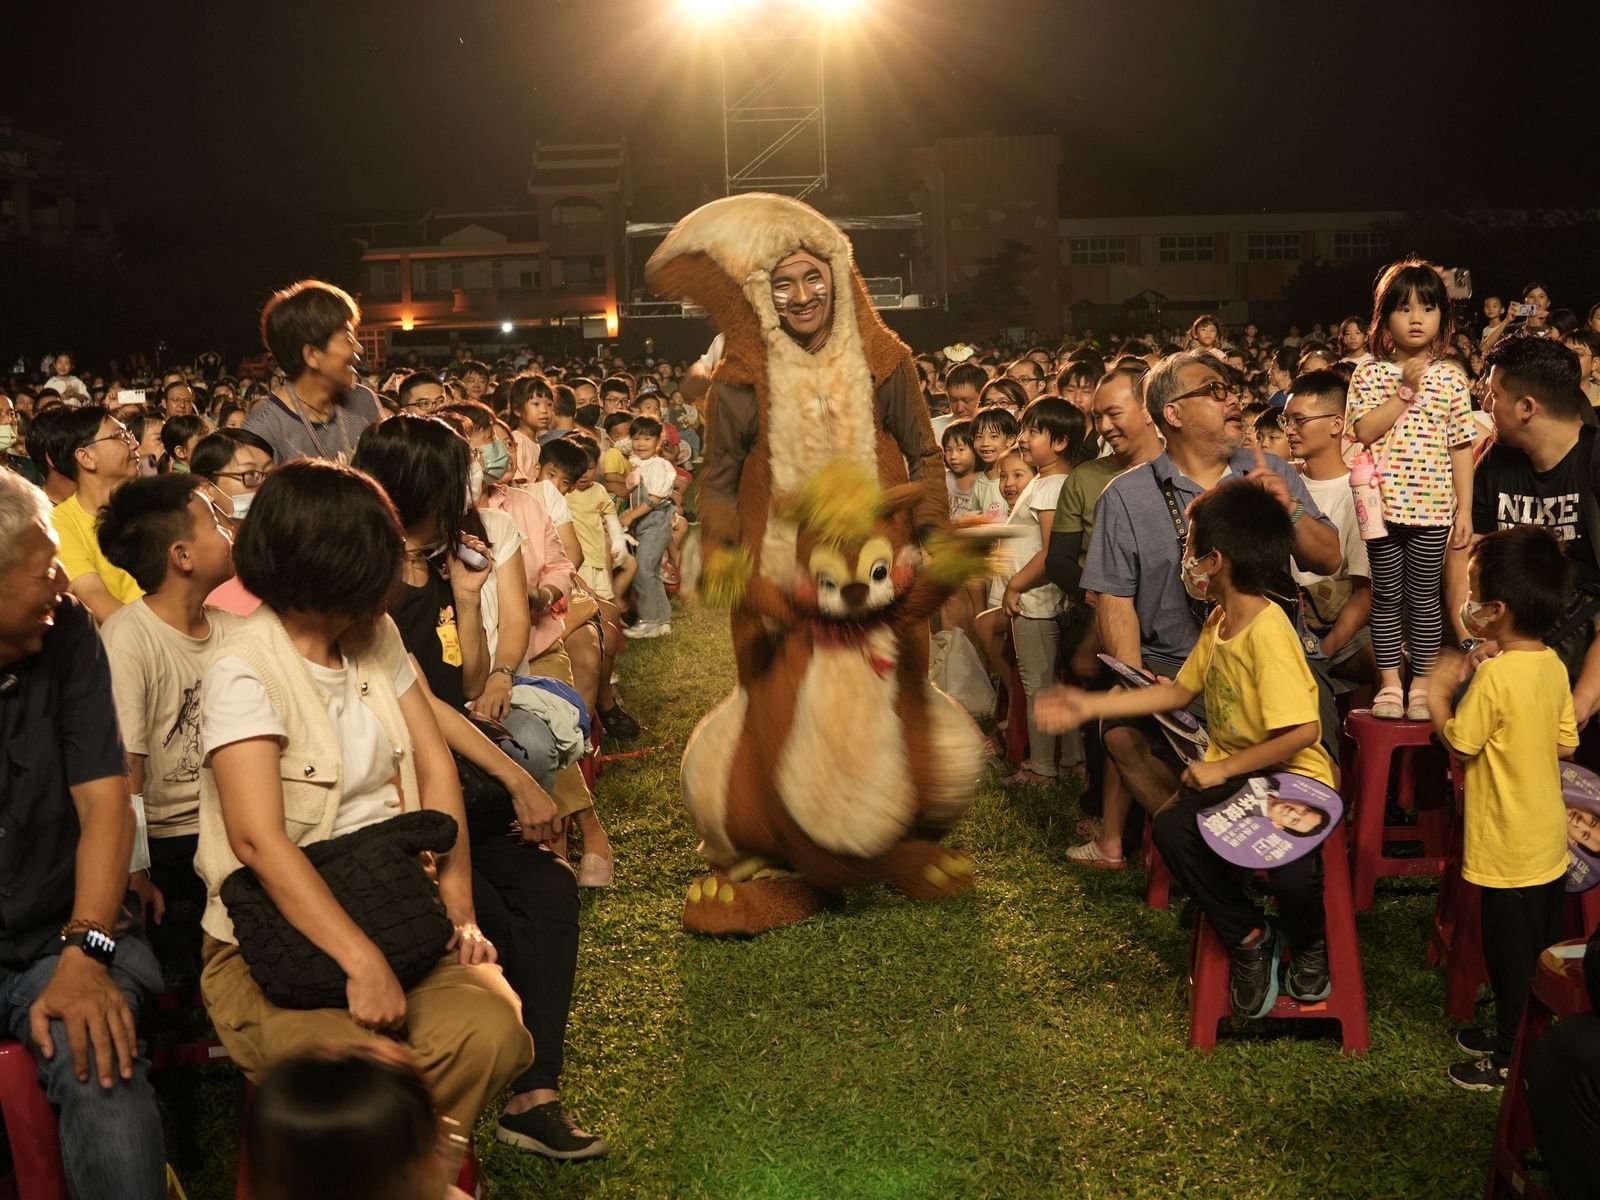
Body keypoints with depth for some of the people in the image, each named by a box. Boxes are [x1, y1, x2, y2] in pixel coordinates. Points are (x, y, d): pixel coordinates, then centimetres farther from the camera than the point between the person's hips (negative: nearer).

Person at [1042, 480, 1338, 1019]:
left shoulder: (1268, 631, -22)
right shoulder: (1219, 621, 6)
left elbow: (1304, 730, -27)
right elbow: (1178, 690, 18)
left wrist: (1224, 768, -19)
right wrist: (1089, 705, 15)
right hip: (1232, 772, 8)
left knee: (1292, 871, -31)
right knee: (1172, 828, -20)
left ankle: (1307, 944, 8)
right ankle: (1248, 937, 1)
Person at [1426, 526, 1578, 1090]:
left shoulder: (1496, 675, -24)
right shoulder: (1553, 666, 1)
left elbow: (1459, 742, -16)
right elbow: (1566, 744, 7)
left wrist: (1437, 697, -2)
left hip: (1509, 849, -8)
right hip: (1548, 842, 8)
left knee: (1511, 953, 5)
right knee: (1540, 951, 18)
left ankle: (1512, 1057, 17)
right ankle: (1514, 1033, 33)